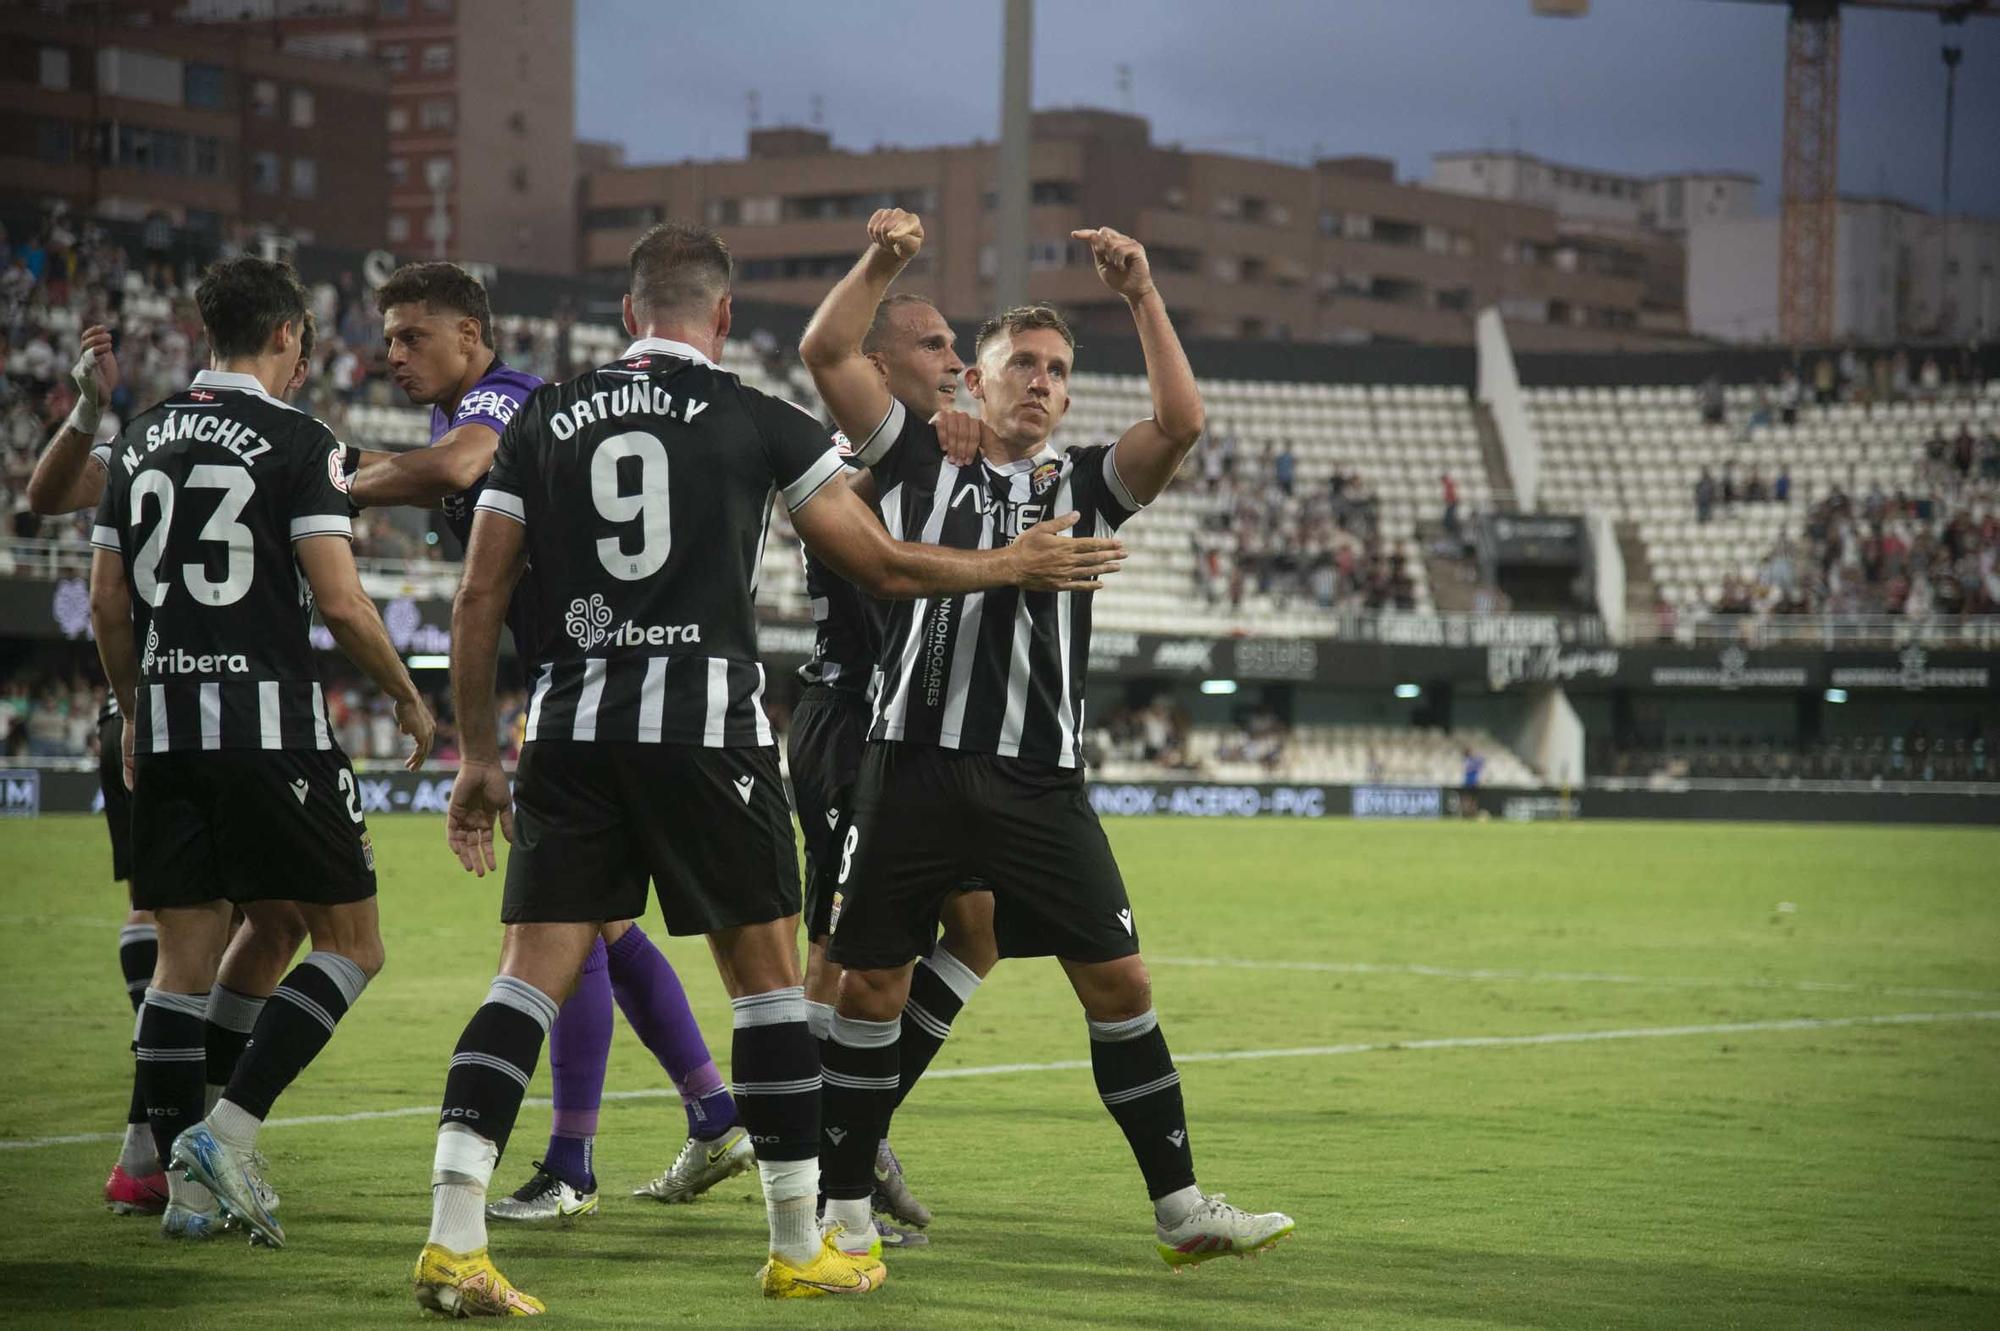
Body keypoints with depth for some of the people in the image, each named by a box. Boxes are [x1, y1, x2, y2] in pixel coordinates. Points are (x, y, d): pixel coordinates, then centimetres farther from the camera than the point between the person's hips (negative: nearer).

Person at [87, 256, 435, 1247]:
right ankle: (226, 1131, -11)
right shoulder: (296, 442, -6)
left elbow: (107, 605, 15)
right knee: (351, 942, 3)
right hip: (271, 723, -6)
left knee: (183, 957, 9)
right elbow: (341, 603, -11)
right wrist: (410, 699, 4)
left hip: (166, 725, 6)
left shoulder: (141, 441, 12)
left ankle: (186, 1186, 5)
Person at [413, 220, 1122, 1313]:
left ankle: (451, 1236, -11)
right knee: (765, 976, 9)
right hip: (704, 723, -3)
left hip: (569, 725, 3)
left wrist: (479, 754, 15)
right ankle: (799, 1247, 15)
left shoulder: (545, 420, 11)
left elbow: (478, 596, 8)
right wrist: (1016, 565, 22)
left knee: (532, 975, 2)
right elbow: (884, 566, 7)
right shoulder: (760, 422, 3)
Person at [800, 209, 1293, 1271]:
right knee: (870, 986, 1)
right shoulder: (921, 457, 11)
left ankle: (1181, 1210, 7)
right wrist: (881, 262, -9)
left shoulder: (1083, 486, 14)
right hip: (917, 769, -1)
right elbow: (826, 353, 2)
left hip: (1041, 781, 2)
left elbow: (1181, 424, -1)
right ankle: (844, 1212, 13)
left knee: (1119, 985, 0)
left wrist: (1141, 295, -5)